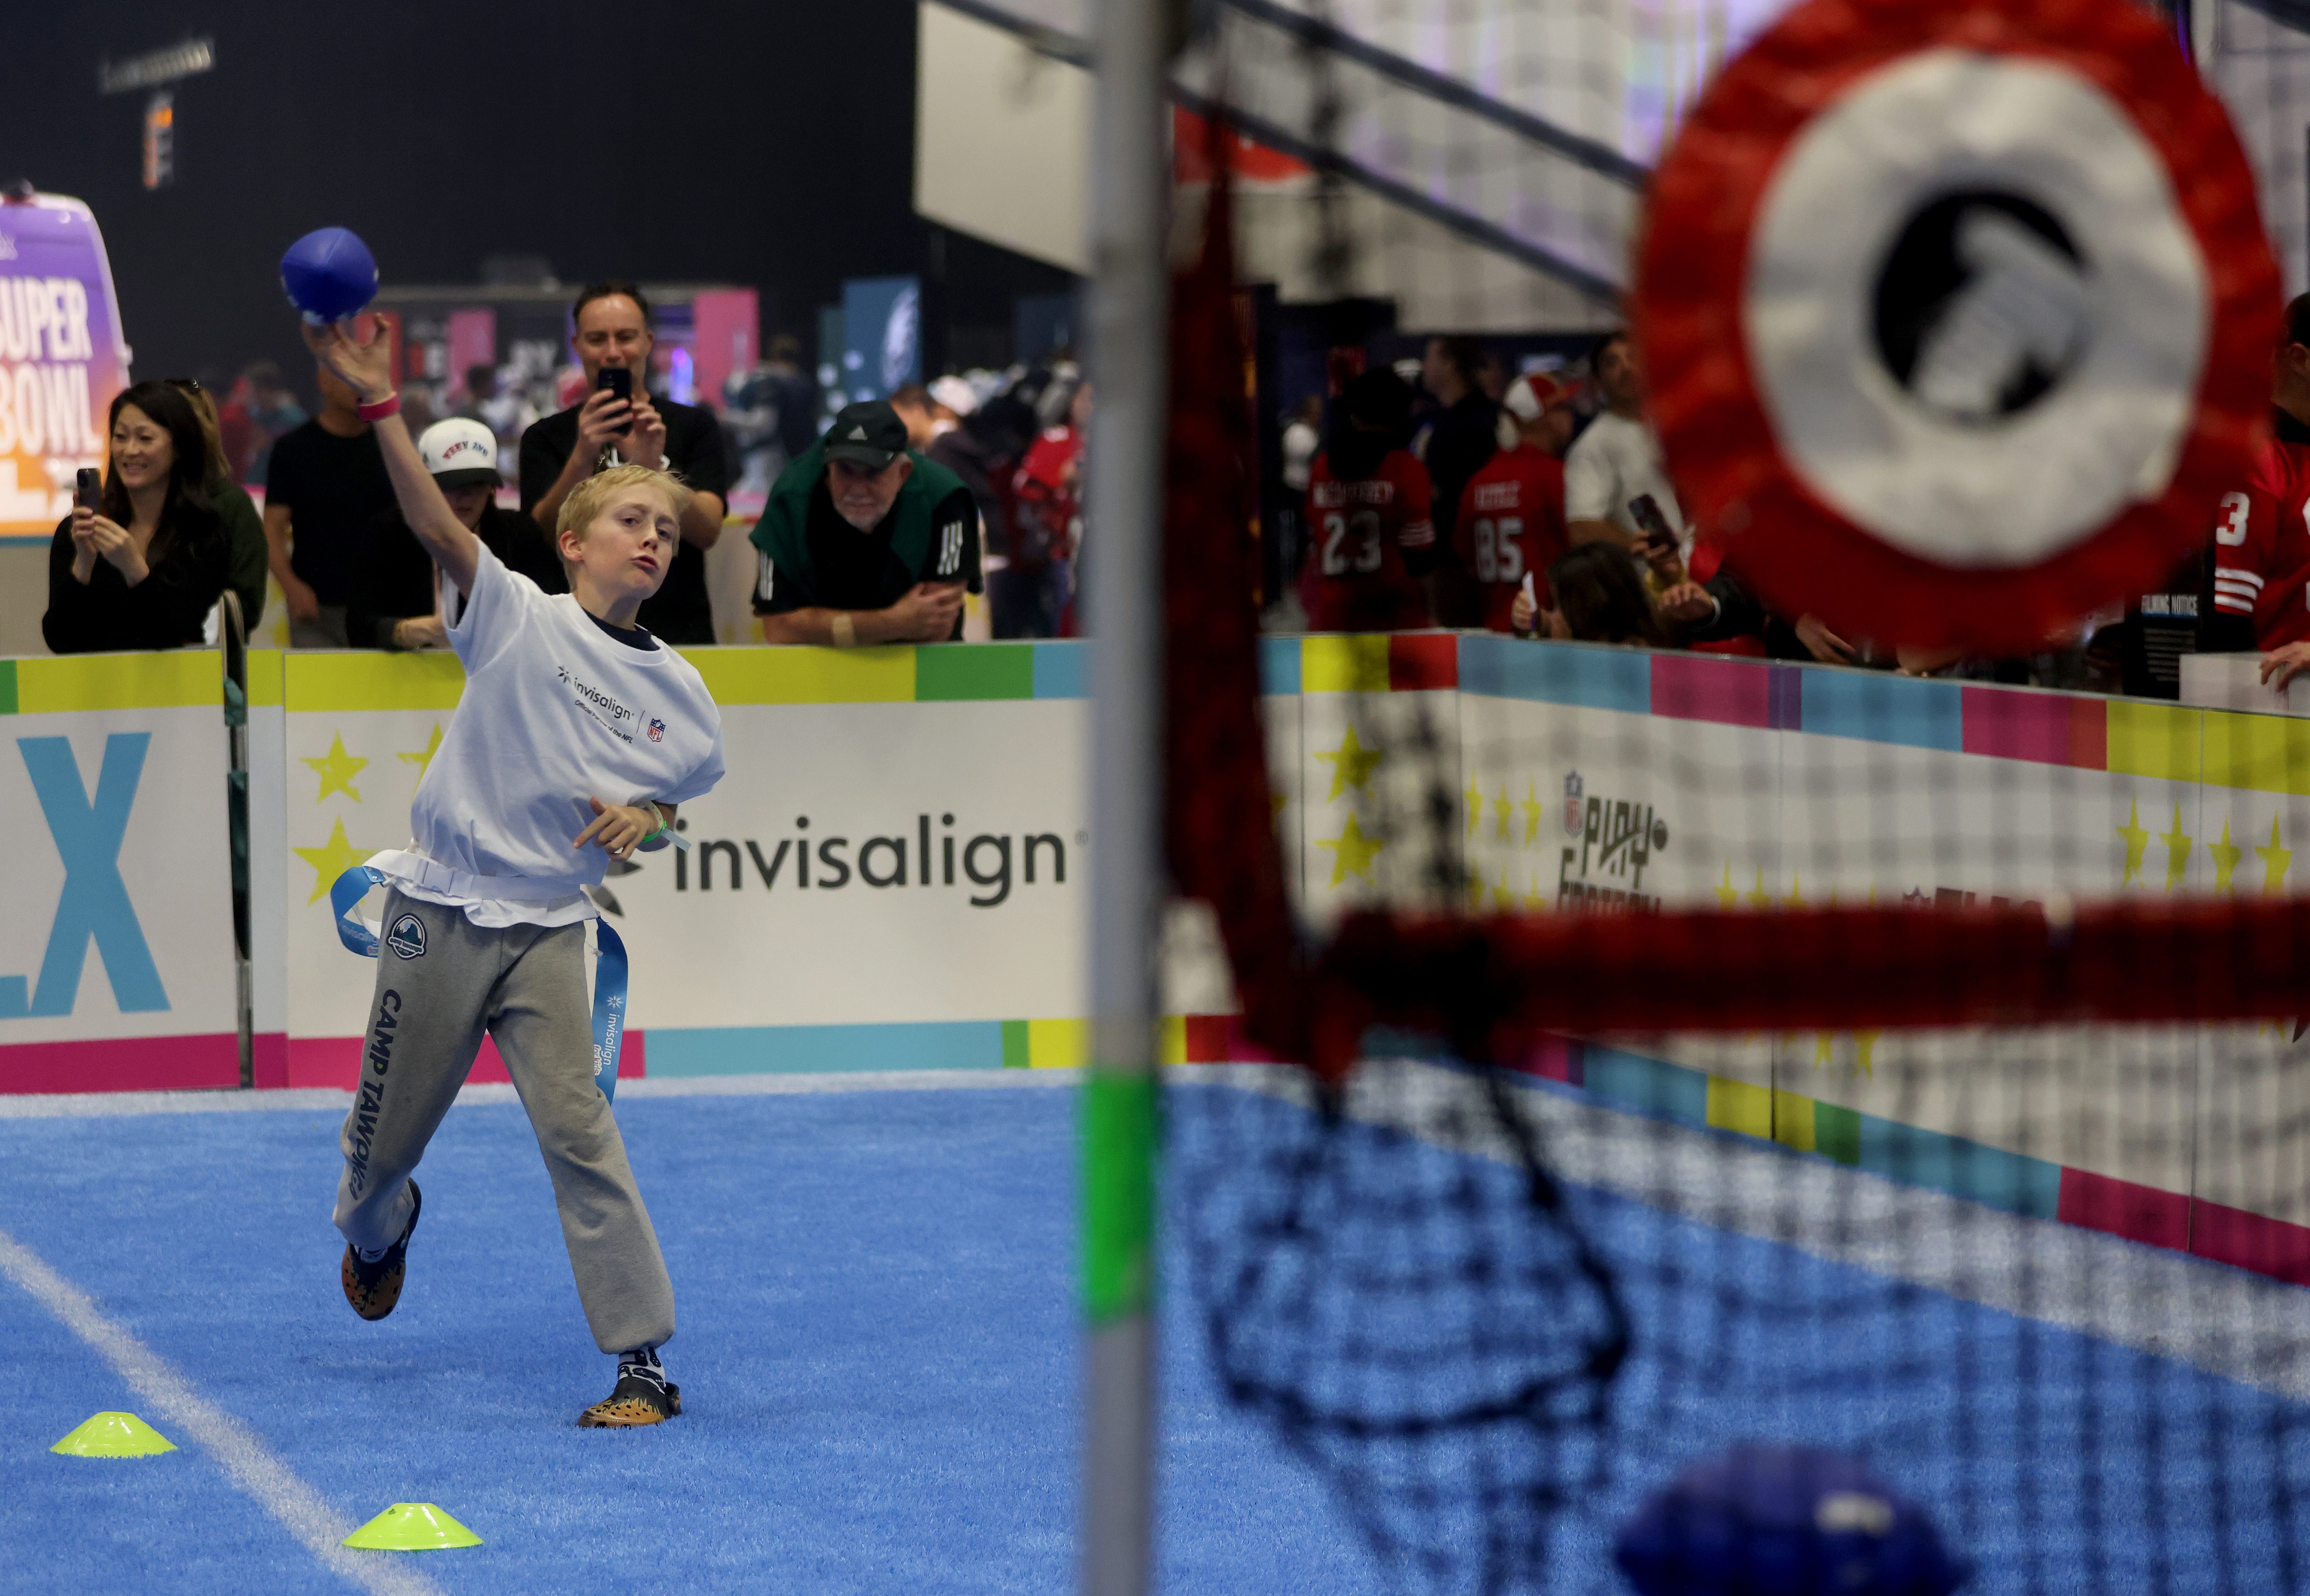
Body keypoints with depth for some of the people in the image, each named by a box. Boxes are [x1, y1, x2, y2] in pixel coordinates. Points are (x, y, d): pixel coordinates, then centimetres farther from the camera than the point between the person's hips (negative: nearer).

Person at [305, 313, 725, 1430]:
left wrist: (646, 816, -4)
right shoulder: (519, 618, -8)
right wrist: (378, 404, -34)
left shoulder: (678, 692, 3)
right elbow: (434, 522, -21)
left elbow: (687, 794, 20)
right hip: (439, 913, -1)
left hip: (548, 930, 1)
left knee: (578, 1130, -13)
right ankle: (377, 1229, 49)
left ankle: (644, 1361, -10)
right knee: (386, 1133, 11)